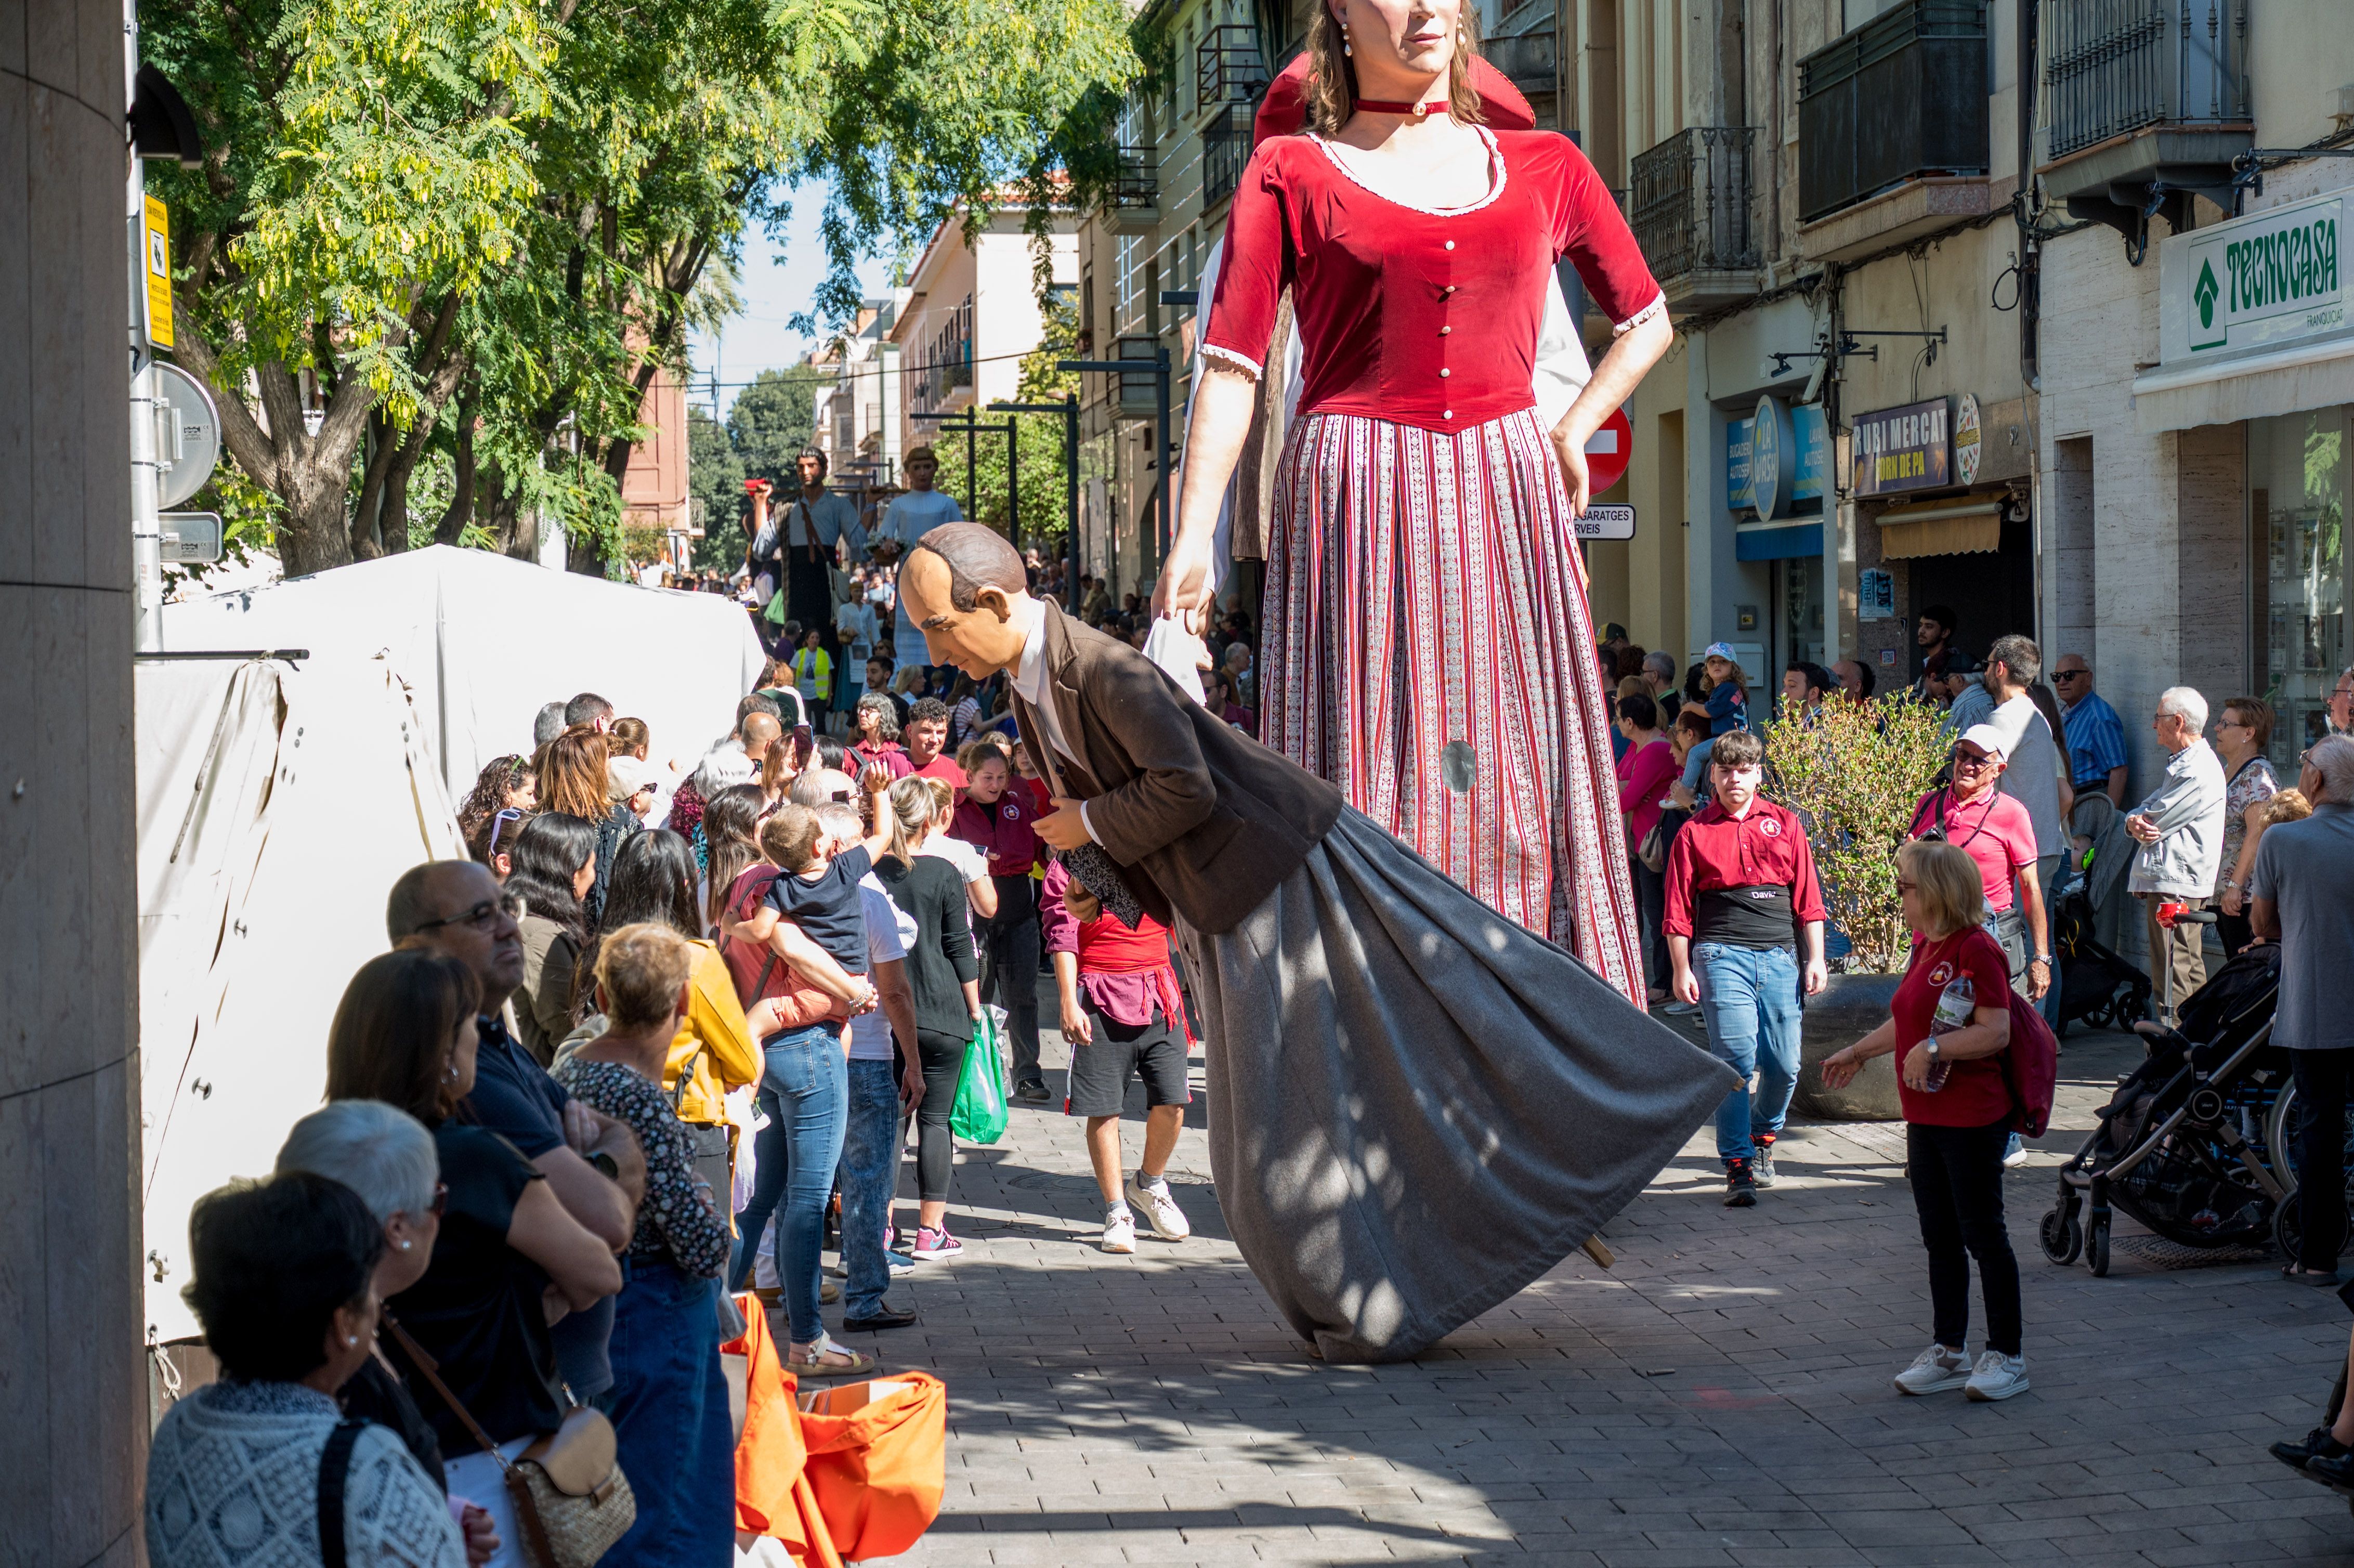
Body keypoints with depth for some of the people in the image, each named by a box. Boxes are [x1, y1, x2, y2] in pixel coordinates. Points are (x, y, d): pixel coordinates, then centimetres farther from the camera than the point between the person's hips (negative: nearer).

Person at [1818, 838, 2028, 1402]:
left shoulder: (1977, 950, -16)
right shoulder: (1925, 948, 13)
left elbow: (1995, 1032, -23)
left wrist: (1933, 1048, -26)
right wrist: (1858, 1052, 35)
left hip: (1973, 1121, -9)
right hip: (1926, 1119, 9)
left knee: (1983, 1235, -2)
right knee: (1940, 1238, 14)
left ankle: (2006, 1356, 7)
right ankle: (1949, 1351, 23)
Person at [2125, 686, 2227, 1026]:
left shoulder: (2198, 771, -14)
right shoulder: (2182, 763, 21)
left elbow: (2157, 819, -18)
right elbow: (2146, 810, 17)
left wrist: (2139, 821, 4)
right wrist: (2136, 823, -6)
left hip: (2175, 884, -11)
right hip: (2171, 879, 11)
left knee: (2172, 975, -11)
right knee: (2190, 971, 13)